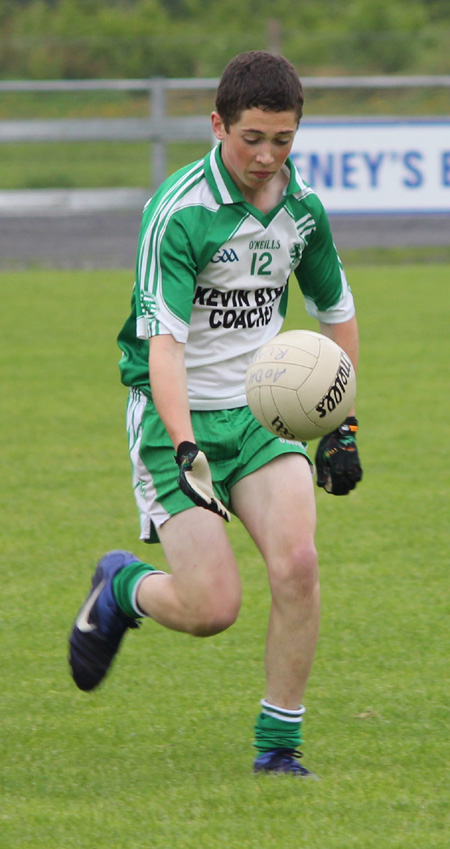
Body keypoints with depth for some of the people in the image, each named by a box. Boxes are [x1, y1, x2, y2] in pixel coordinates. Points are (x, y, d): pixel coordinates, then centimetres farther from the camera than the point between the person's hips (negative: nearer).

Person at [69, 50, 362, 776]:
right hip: (179, 415, -5)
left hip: (261, 413, 5)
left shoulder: (302, 206, 1)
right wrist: (186, 450, -38)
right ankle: (122, 588, 22)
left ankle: (278, 744, -3)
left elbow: (337, 312, 17)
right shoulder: (179, 212, -19)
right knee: (213, 607, -13)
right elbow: (163, 340, -26)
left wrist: (342, 428, 14)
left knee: (297, 565, -18)